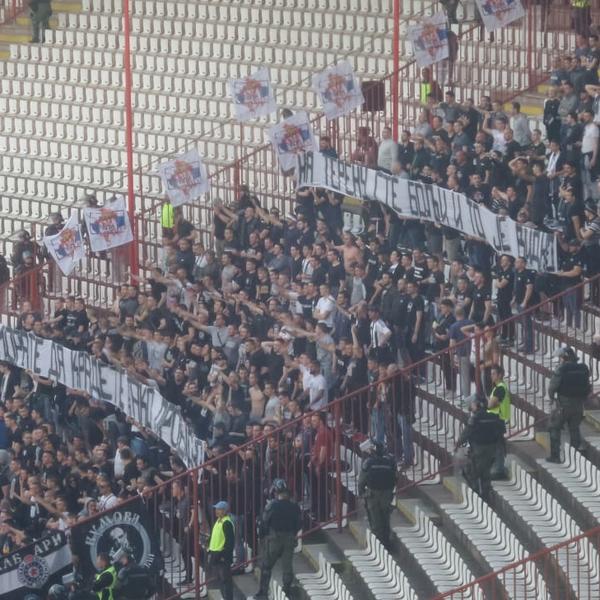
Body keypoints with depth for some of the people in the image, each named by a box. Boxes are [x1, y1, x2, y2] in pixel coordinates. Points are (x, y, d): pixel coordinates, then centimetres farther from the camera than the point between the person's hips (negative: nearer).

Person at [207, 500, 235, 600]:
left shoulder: (227, 523, -17)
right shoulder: (218, 521, 14)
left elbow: (230, 541, -20)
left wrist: (225, 555, -20)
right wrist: (210, 552, 19)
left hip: (223, 555, -10)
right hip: (216, 554, 10)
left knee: (225, 579, -5)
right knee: (220, 578, 16)